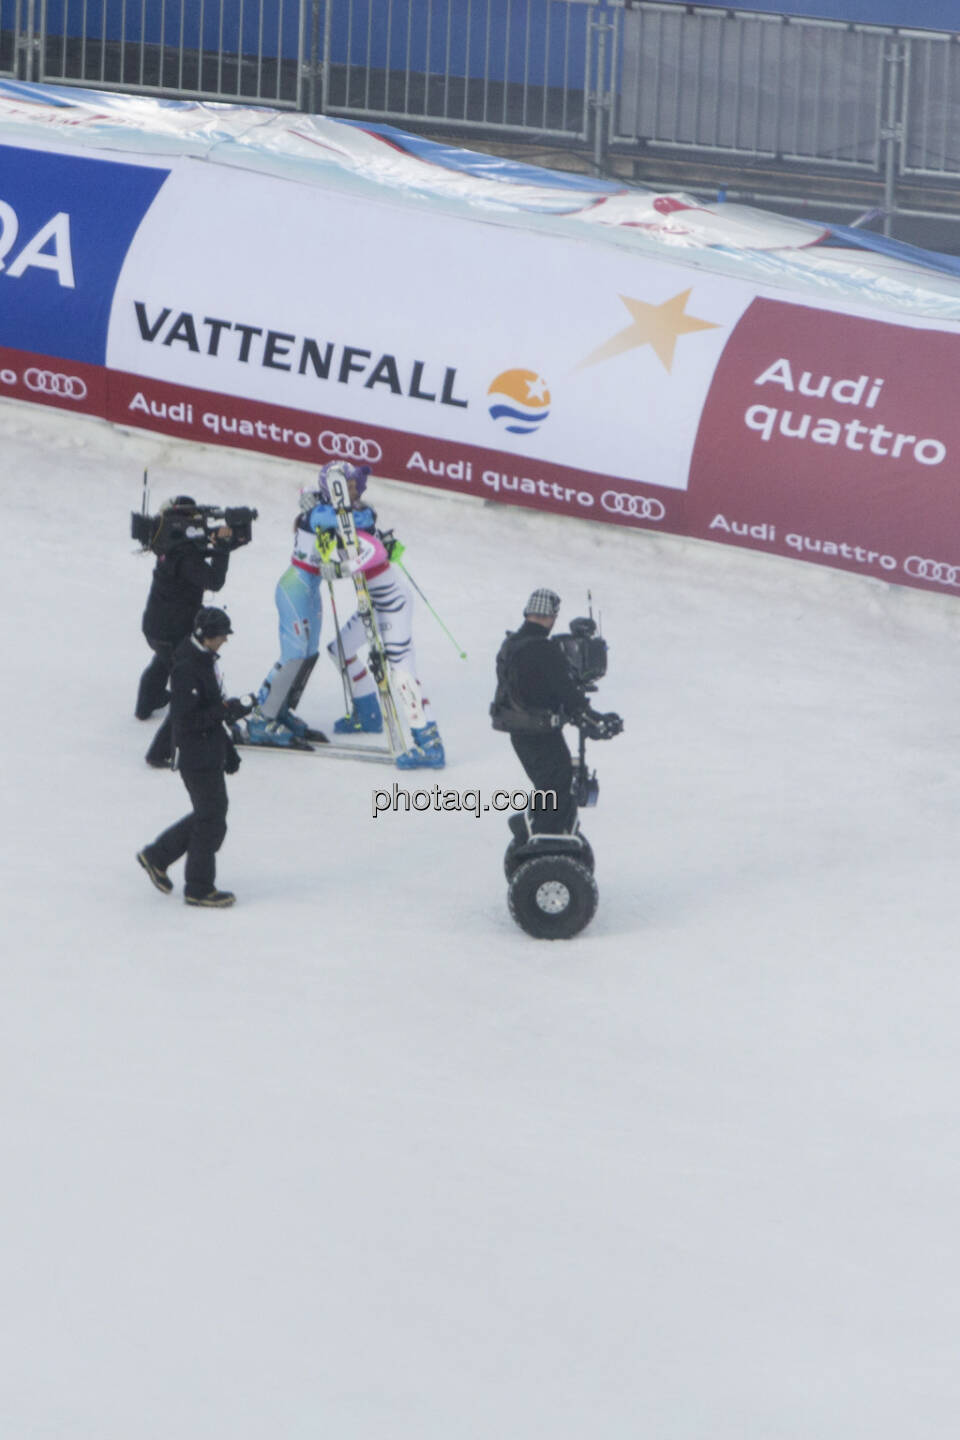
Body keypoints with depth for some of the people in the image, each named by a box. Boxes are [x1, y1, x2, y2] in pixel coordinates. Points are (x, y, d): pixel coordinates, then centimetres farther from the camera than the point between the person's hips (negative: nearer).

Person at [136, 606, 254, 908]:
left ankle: (157, 856, 28)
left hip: (211, 752, 10)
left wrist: (228, 749, 21)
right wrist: (230, 710, -27)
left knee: (210, 813, 16)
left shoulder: (205, 660, 9)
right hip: (194, 755, -10)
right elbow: (187, 719, -24)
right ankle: (199, 889, 7)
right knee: (211, 818, -3)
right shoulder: (186, 668, -22)